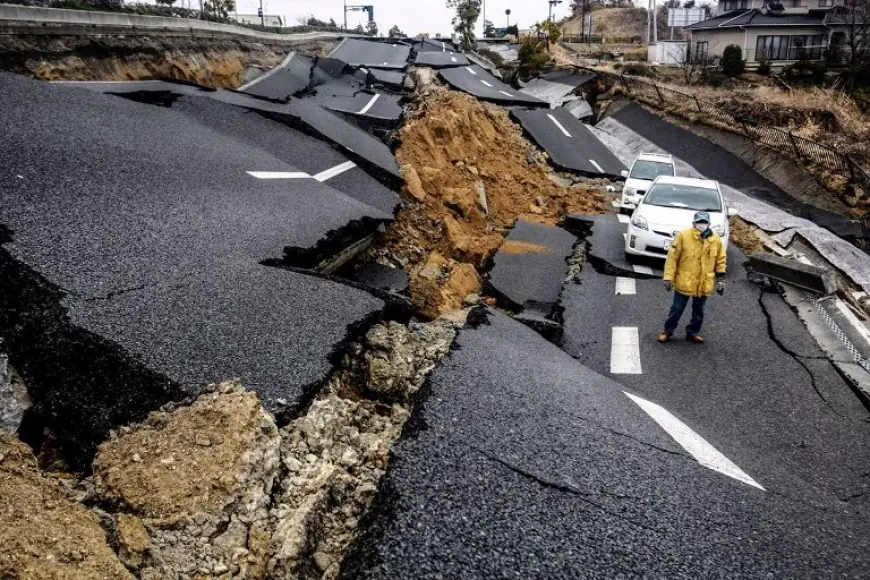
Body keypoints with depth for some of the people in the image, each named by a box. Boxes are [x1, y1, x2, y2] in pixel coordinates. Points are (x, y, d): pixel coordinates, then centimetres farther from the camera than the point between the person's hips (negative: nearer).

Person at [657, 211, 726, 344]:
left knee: (698, 311, 16)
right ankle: (668, 330, 24)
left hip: (704, 284, 3)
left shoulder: (716, 240, -2)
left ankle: (693, 332, 33)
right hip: (684, 282, -3)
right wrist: (669, 277, -12)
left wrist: (721, 280, 7)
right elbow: (672, 257, -10)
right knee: (677, 309, 7)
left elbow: (720, 261, 8)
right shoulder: (683, 236, -13)